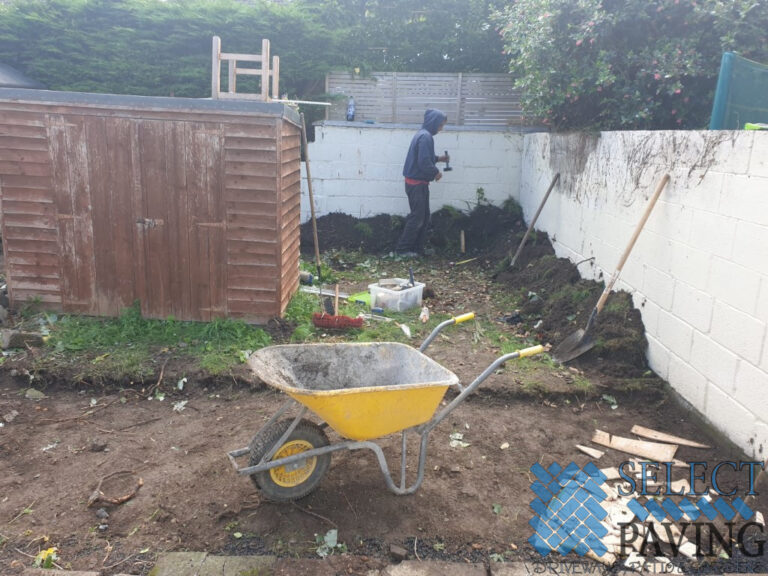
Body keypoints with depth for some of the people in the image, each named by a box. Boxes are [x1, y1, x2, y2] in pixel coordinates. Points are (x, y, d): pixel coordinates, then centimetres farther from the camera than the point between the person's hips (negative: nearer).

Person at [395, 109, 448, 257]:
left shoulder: (423, 134, 14)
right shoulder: (425, 136, -18)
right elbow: (424, 162, -24)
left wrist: (438, 159, 15)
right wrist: (436, 172, -10)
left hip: (419, 183, 10)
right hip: (417, 183, -10)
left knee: (424, 217, 13)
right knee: (417, 217, -5)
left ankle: (418, 248, 19)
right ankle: (403, 249, 2)